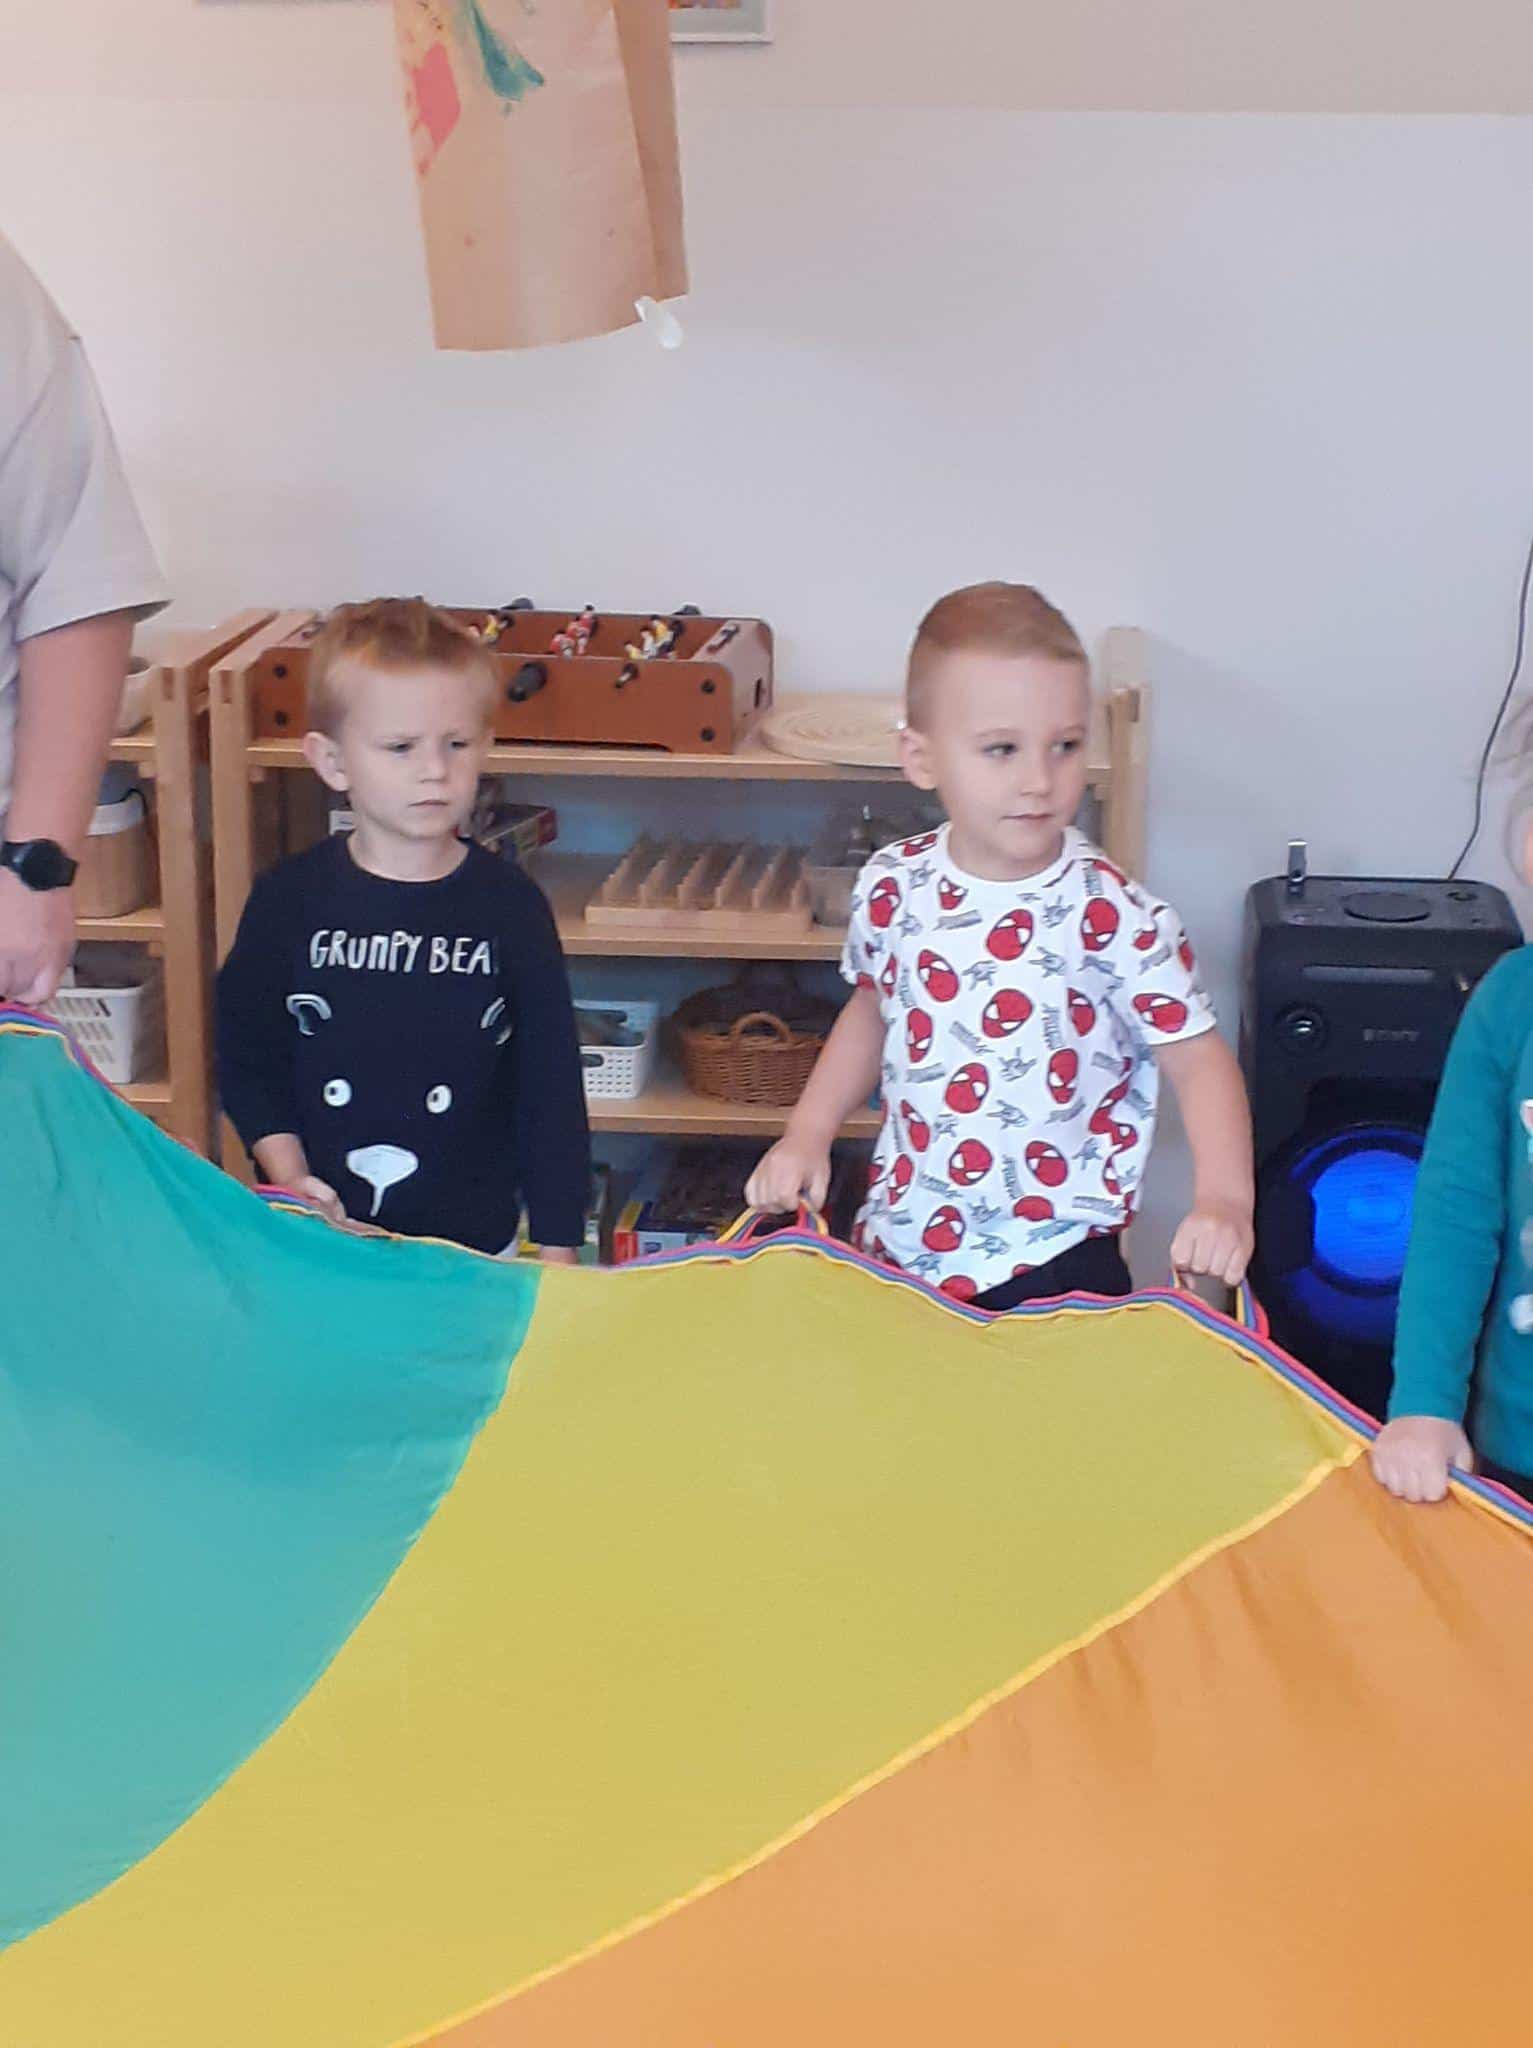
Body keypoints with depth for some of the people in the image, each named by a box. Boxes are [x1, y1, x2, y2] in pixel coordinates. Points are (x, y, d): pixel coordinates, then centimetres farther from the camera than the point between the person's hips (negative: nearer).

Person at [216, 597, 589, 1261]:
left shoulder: (510, 905, -4)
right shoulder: (288, 901, -3)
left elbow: (552, 1083, -2)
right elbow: (246, 1062, 4)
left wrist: (556, 1252, -3)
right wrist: (289, 1178, -9)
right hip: (322, 1237, 0)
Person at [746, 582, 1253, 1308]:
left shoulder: (1115, 915, -16)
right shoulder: (891, 888, -4)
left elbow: (1197, 1057, -10)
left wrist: (1223, 1200, -23)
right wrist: (807, 1135, 7)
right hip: (898, 1247, 4)